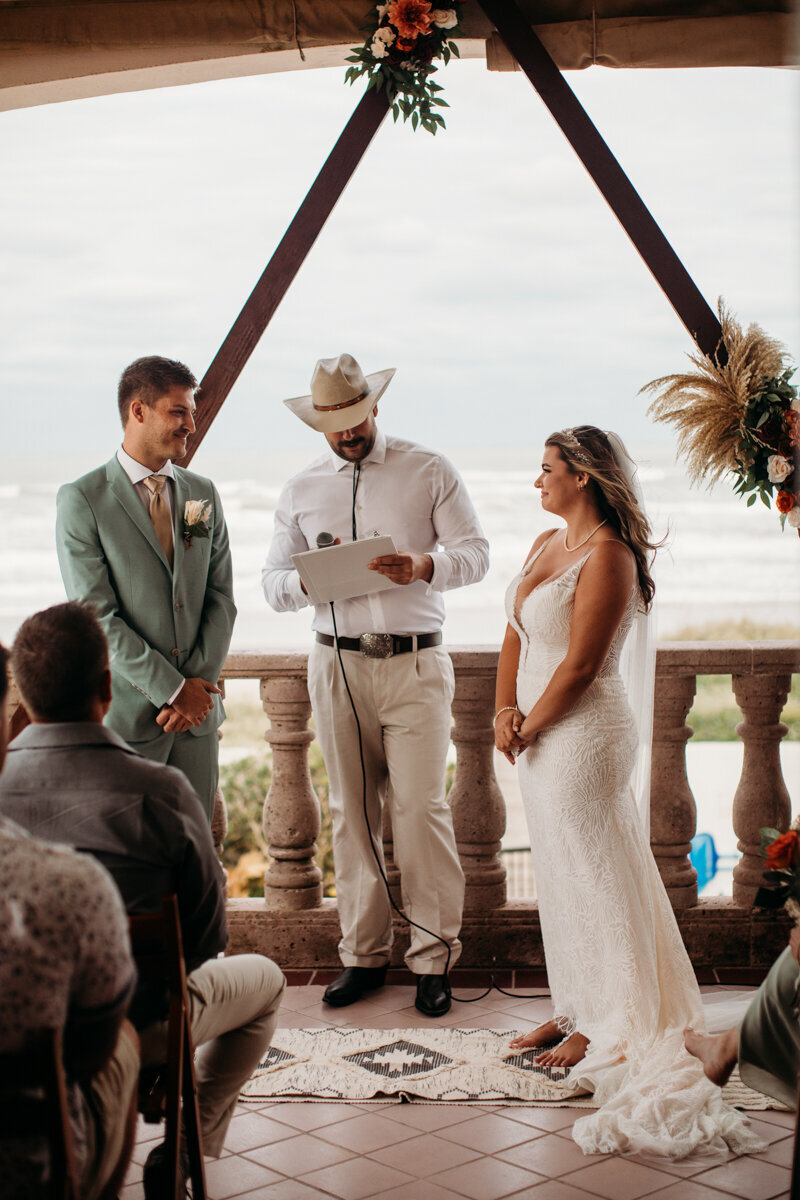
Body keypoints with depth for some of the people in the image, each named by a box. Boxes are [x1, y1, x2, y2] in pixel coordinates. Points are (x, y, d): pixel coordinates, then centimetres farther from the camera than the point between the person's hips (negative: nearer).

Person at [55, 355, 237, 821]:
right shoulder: (82, 500, -5)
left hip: (198, 712, 5)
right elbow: (96, 616, -11)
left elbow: (221, 598, 8)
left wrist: (200, 685, -5)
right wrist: (172, 690, -13)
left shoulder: (204, 494, 11)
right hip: (125, 712, -4)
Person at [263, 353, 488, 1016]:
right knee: (352, 811, 5)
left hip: (416, 664, -2)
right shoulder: (300, 489, 12)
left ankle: (434, 956, 3)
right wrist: (311, 579, -12)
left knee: (420, 806, -8)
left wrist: (424, 566, -20)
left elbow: (476, 551, 1)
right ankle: (363, 953, 16)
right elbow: (273, 581, 11)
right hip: (337, 664, 3)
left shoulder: (429, 471, 5)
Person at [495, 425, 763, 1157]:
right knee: (559, 871, 15)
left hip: (584, 734, -9)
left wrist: (527, 729, -10)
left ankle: (606, 1028, 12)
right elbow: (516, 635, 13)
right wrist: (504, 710, -1)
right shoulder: (547, 544, 11)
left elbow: (579, 666, -19)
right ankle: (575, 1009, 26)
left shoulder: (607, 555, -16)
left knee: (591, 872, 0)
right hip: (539, 736, 9)